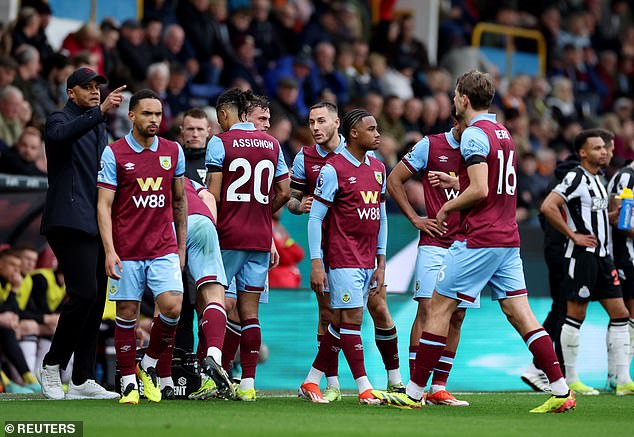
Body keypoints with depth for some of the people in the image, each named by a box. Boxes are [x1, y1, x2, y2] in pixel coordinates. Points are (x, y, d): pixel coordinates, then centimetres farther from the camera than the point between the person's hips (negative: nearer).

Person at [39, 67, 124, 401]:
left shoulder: (99, 128, 23)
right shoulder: (60, 120, -2)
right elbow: (61, 135, -29)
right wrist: (100, 111, -39)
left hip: (95, 223, 8)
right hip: (69, 221, -8)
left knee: (96, 298, 4)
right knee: (85, 293, -17)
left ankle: (82, 380, 7)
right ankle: (51, 364, -4)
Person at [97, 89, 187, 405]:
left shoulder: (173, 151, 7)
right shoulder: (114, 153, -4)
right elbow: (104, 205, -5)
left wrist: (181, 247, 16)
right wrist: (109, 251, -14)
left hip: (164, 248, 2)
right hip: (126, 251, -2)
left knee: (172, 307, -13)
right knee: (127, 314, 1)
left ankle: (149, 365, 10)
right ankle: (129, 382, 13)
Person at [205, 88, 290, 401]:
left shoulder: (220, 142, -5)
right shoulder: (272, 144, 10)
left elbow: (213, 194, -10)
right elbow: (284, 193, 12)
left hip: (228, 235, -4)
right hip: (260, 239, 4)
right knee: (249, 311, 5)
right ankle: (247, 383, 1)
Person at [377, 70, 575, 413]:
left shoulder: (474, 135, -12)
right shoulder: (503, 133, 16)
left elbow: (480, 190, -20)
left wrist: (446, 208, -5)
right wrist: (453, 181, 32)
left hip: (479, 240, -8)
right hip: (508, 238, 8)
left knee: (439, 308, -1)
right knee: (520, 314, 5)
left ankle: (414, 393, 1)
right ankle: (561, 391, -4)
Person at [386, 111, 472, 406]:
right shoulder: (430, 146, 0)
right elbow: (393, 181, 5)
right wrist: (415, 218, -1)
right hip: (435, 243, -4)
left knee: (456, 316, 3)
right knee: (427, 309, -12)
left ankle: (438, 388, 8)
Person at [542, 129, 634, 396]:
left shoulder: (597, 179, 17)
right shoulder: (576, 177, -11)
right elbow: (548, 207, -22)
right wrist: (574, 235, -18)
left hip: (602, 254, 10)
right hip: (582, 255, -10)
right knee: (576, 315, -4)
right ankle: (570, 381, 1)